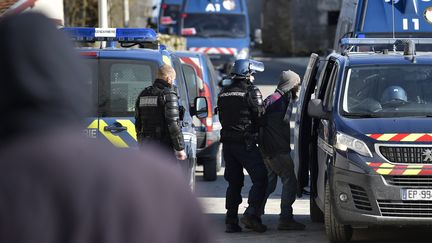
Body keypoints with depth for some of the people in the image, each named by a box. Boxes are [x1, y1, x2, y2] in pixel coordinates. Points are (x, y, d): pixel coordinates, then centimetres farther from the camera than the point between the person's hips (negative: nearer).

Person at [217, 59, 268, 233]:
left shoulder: (224, 93, 13)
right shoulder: (251, 92, -9)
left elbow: (222, 118, 15)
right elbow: (259, 117, -9)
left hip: (227, 143, 7)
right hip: (245, 143, -7)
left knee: (234, 182, 12)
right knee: (260, 178, -3)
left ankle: (231, 220, 8)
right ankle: (251, 214, -17)